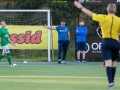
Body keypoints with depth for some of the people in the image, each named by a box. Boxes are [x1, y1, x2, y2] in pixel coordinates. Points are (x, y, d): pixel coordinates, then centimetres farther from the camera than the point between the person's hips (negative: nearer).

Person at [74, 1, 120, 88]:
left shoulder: (103, 18, -3)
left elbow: (91, 14, 6)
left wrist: (81, 7, 17)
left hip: (106, 42, -2)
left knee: (108, 63, -7)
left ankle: (110, 82, -18)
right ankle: (112, 81, 26)